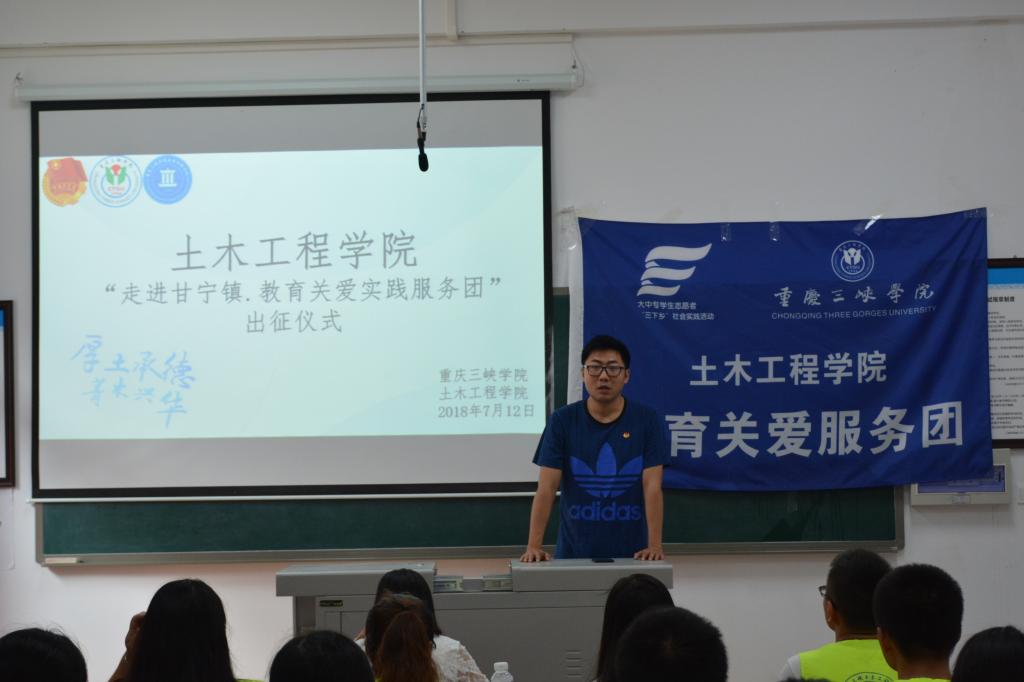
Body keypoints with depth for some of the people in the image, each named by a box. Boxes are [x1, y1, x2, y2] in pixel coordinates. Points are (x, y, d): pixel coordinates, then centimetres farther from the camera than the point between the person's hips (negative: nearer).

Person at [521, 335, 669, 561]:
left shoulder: (647, 421, -3)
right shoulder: (562, 421, -3)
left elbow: (652, 487, -9)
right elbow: (546, 488, -8)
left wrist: (654, 545, -20)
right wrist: (534, 546, -18)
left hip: (630, 553, 0)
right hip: (573, 553, 0)